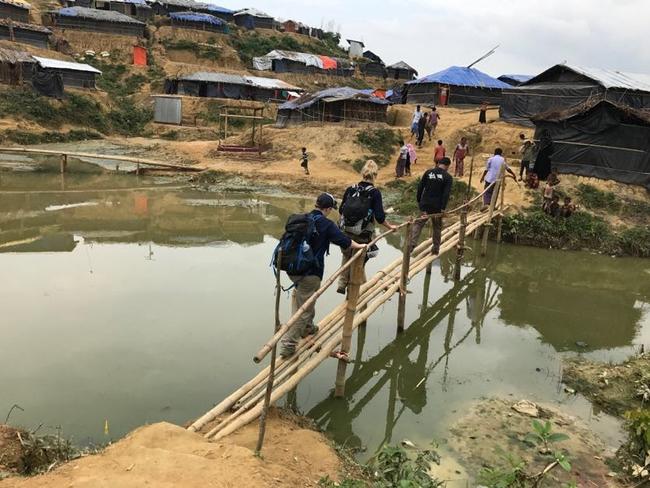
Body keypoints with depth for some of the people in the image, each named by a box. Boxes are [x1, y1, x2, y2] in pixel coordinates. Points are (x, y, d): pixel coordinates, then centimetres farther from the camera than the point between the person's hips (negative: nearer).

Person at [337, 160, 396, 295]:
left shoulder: (350, 189, -1)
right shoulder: (375, 193, -12)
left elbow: (341, 210, 7)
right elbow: (380, 218, -15)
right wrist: (390, 227, 2)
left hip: (345, 233, 3)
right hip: (362, 237, -3)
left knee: (347, 257, 23)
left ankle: (342, 285, 27)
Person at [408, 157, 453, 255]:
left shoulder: (428, 172, 4)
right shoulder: (448, 177, -5)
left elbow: (420, 187, 4)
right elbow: (446, 194, -13)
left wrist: (418, 201, 13)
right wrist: (443, 208, -13)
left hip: (425, 204, 2)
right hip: (437, 207, -2)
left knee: (418, 223, 8)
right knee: (437, 227, 14)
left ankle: (412, 242, -11)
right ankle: (436, 248, 22)